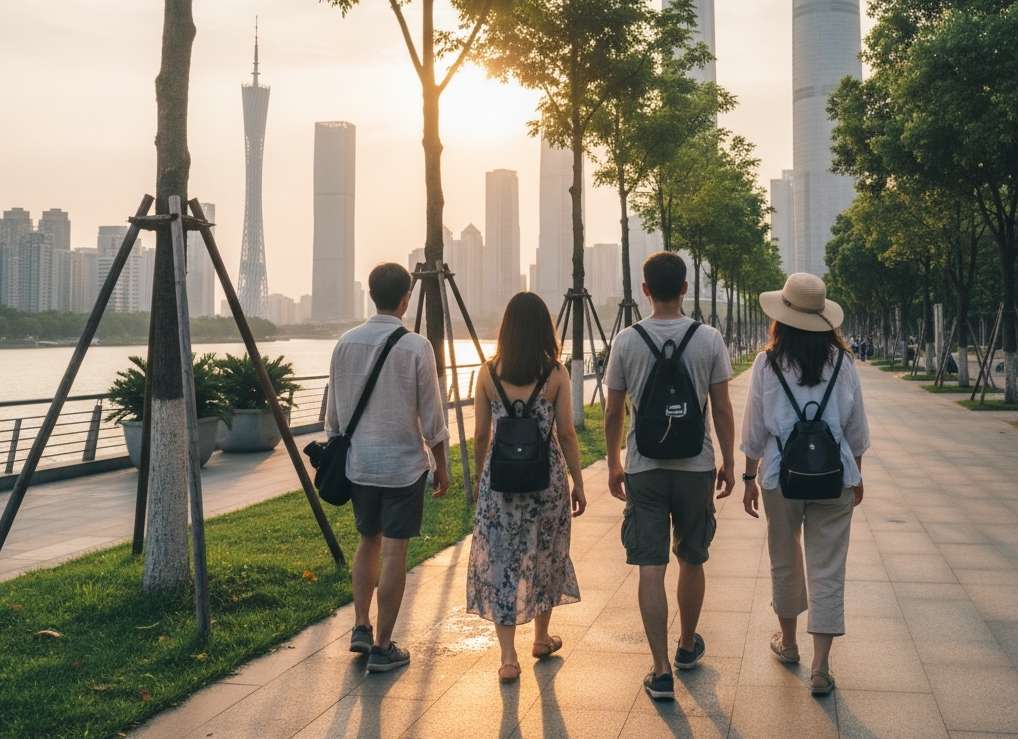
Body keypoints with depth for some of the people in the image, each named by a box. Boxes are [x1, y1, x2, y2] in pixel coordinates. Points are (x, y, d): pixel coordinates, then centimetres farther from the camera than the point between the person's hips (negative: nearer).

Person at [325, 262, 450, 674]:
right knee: (394, 551, 2)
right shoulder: (416, 347, -11)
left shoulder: (346, 343, 1)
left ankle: (361, 627, 18)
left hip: (357, 462, 4)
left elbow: (333, 413, 7)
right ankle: (382, 647, 7)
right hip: (404, 462, -4)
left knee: (368, 542, 20)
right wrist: (441, 465, 5)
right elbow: (432, 418, -7)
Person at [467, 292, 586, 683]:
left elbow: (481, 434, 1)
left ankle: (508, 657, 1)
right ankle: (542, 638, 35)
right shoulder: (555, 373, -5)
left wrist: (481, 477, 15)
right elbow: (566, 434, -4)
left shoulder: (488, 373, -2)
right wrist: (577, 482, 6)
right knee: (546, 555, 18)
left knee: (500, 561, 5)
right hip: (546, 474, 0)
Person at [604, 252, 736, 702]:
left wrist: (613, 466, 12)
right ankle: (688, 647, 36)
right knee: (692, 561, 18)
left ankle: (662, 672, -1)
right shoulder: (709, 340, -4)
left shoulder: (626, 341, -5)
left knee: (650, 568, 0)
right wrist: (729, 462, 10)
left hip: (643, 467, -1)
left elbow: (613, 413, 0)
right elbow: (722, 409, -1)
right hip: (696, 466, 1)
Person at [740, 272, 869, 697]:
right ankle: (820, 669, 3)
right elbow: (856, 427, 4)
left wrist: (749, 477, 8)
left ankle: (788, 642, 37)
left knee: (784, 562, 18)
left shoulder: (768, 364, -6)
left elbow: (754, 428, -2)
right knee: (827, 571, 4)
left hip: (780, 476, 0)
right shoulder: (841, 362, -2)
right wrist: (856, 475, 17)